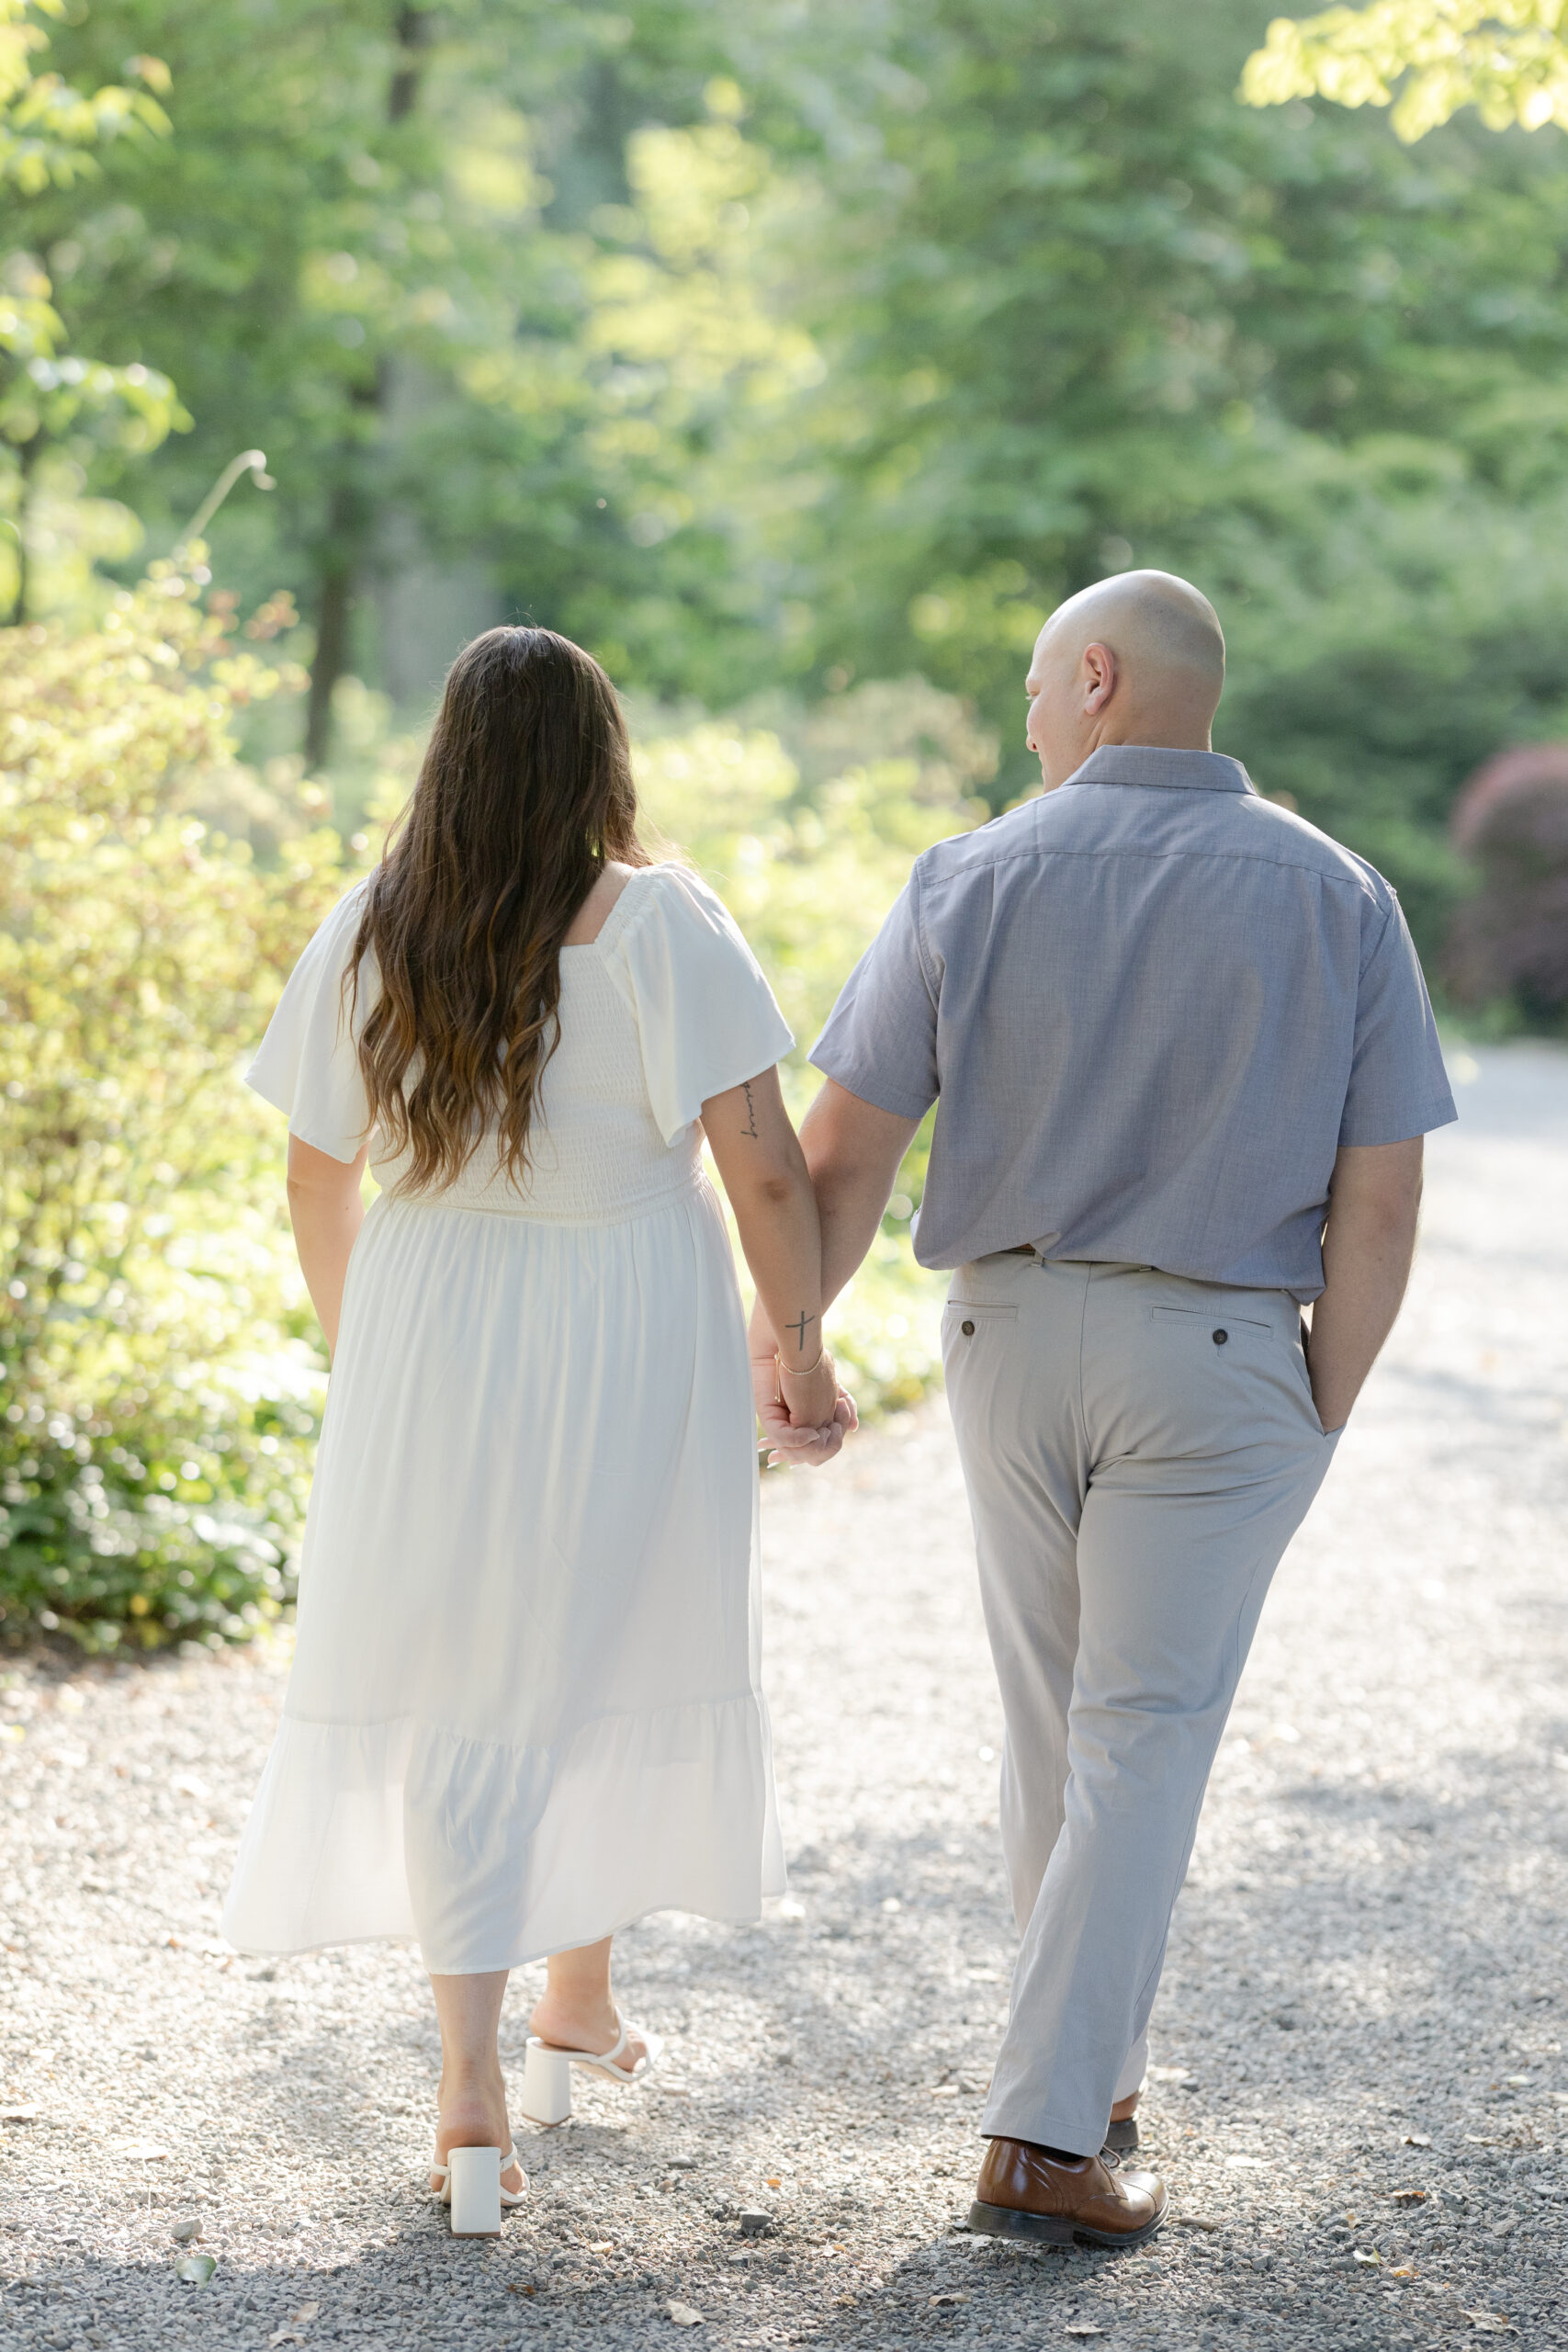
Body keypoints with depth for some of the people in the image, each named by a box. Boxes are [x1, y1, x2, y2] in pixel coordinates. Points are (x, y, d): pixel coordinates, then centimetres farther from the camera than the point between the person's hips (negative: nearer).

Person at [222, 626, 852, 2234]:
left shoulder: (368, 934, -4)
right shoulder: (657, 925, -13)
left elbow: (318, 1176, 4)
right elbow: (761, 1165, -18)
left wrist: (351, 1347, 19)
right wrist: (801, 1354, -6)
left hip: (433, 1343, 1)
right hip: (631, 1355, -1)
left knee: (456, 1694, 7)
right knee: (617, 1662, 19)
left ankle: (472, 2075, -3)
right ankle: (583, 1991, 37)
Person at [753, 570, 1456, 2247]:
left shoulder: (973, 880, -4)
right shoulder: (1334, 896, -5)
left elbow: (847, 1147, -3)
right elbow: (1380, 1196, -8)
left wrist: (782, 1334, 10)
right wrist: (1323, 1412, 2)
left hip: (1011, 1335, 2)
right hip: (1218, 1357, -2)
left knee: (1053, 1718, 18)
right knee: (1143, 1744, 1)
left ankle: (1091, 2066, 30)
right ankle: (1045, 2137, -4)